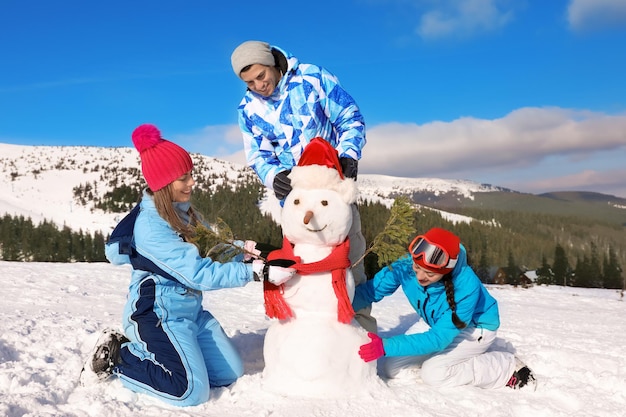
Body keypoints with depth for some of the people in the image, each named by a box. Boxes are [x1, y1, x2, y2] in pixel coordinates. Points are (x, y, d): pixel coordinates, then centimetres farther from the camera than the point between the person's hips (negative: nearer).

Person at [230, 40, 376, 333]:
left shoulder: (313, 78, -8)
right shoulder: (248, 109, 1)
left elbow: (350, 119, -3)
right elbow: (258, 156, 3)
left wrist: (348, 155, -19)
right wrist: (274, 177, -19)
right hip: (292, 193, 2)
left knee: (350, 255, 0)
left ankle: (363, 326, 11)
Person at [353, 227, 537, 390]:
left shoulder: (466, 287, -37)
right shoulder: (406, 266, -26)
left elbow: (438, 338, -36)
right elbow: (370, 289, -21)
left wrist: (386, 346, -43)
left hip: (476, 328, -6)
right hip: (442, 327, 6)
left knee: (432, 373, -26)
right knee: (388, 367, -4)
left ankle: (507, 367, -7)